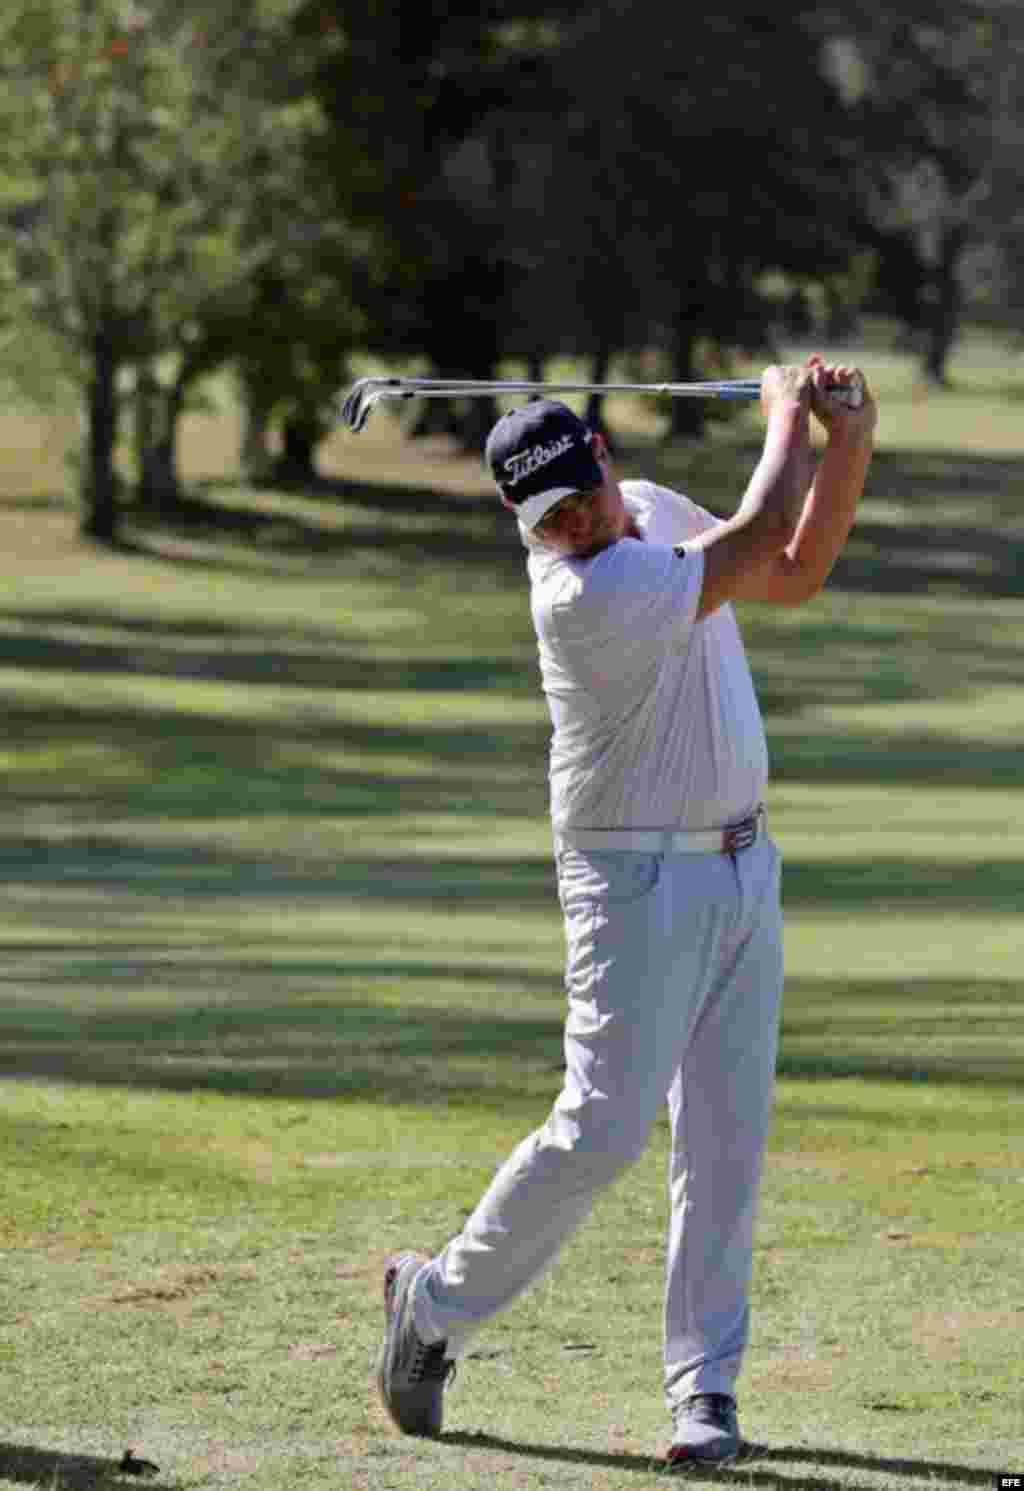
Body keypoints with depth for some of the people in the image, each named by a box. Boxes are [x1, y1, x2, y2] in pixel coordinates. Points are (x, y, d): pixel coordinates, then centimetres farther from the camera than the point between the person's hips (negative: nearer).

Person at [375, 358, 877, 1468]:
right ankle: (438, 1303, 7)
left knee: (726, 1139, 3)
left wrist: (850, 444, -1)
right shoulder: (583, 593, -24)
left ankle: (704, 1386, 6)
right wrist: (787, 413, -3)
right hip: (638, 884, -8)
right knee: (602, 1130, -13)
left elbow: (796, 573, 13)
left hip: (743, 871, 8)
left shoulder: (653, 510, 5)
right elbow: (762, 534, -20)